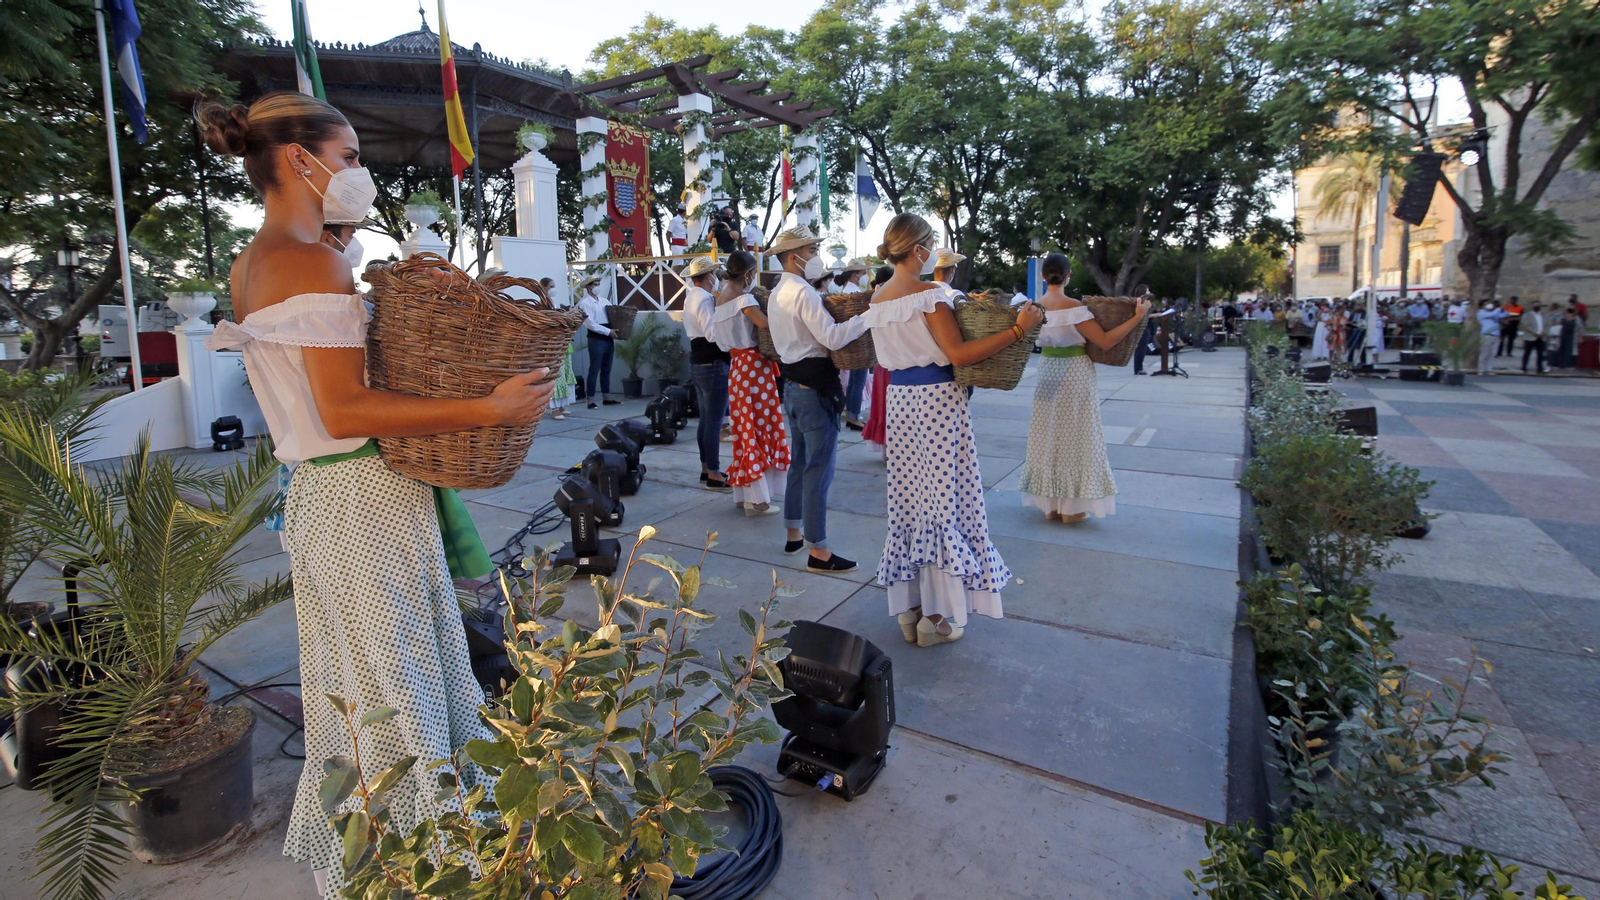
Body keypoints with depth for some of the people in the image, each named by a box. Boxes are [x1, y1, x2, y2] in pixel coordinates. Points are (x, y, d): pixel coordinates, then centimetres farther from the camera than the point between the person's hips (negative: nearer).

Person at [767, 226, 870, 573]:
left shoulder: (777, 294, 14)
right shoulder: (804, 293, -17)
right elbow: (832, 338, -25)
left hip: (793, 385, 10)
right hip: (815, 389, -10)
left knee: (799, 462, 19)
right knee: (819, 469, -5)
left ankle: (794, 533, 31)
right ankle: (818, 551, 2)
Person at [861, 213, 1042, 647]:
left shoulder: (877, 298, 10)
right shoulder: (930, 294, -13)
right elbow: (958, 354, -19)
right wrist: (1018, 330, -18)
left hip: (898, 399, 7)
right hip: (937, 400, -7)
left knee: (907, 498, 13)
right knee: (942, 499, 1)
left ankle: (908, 608, 21)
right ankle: (935, 617, 8)